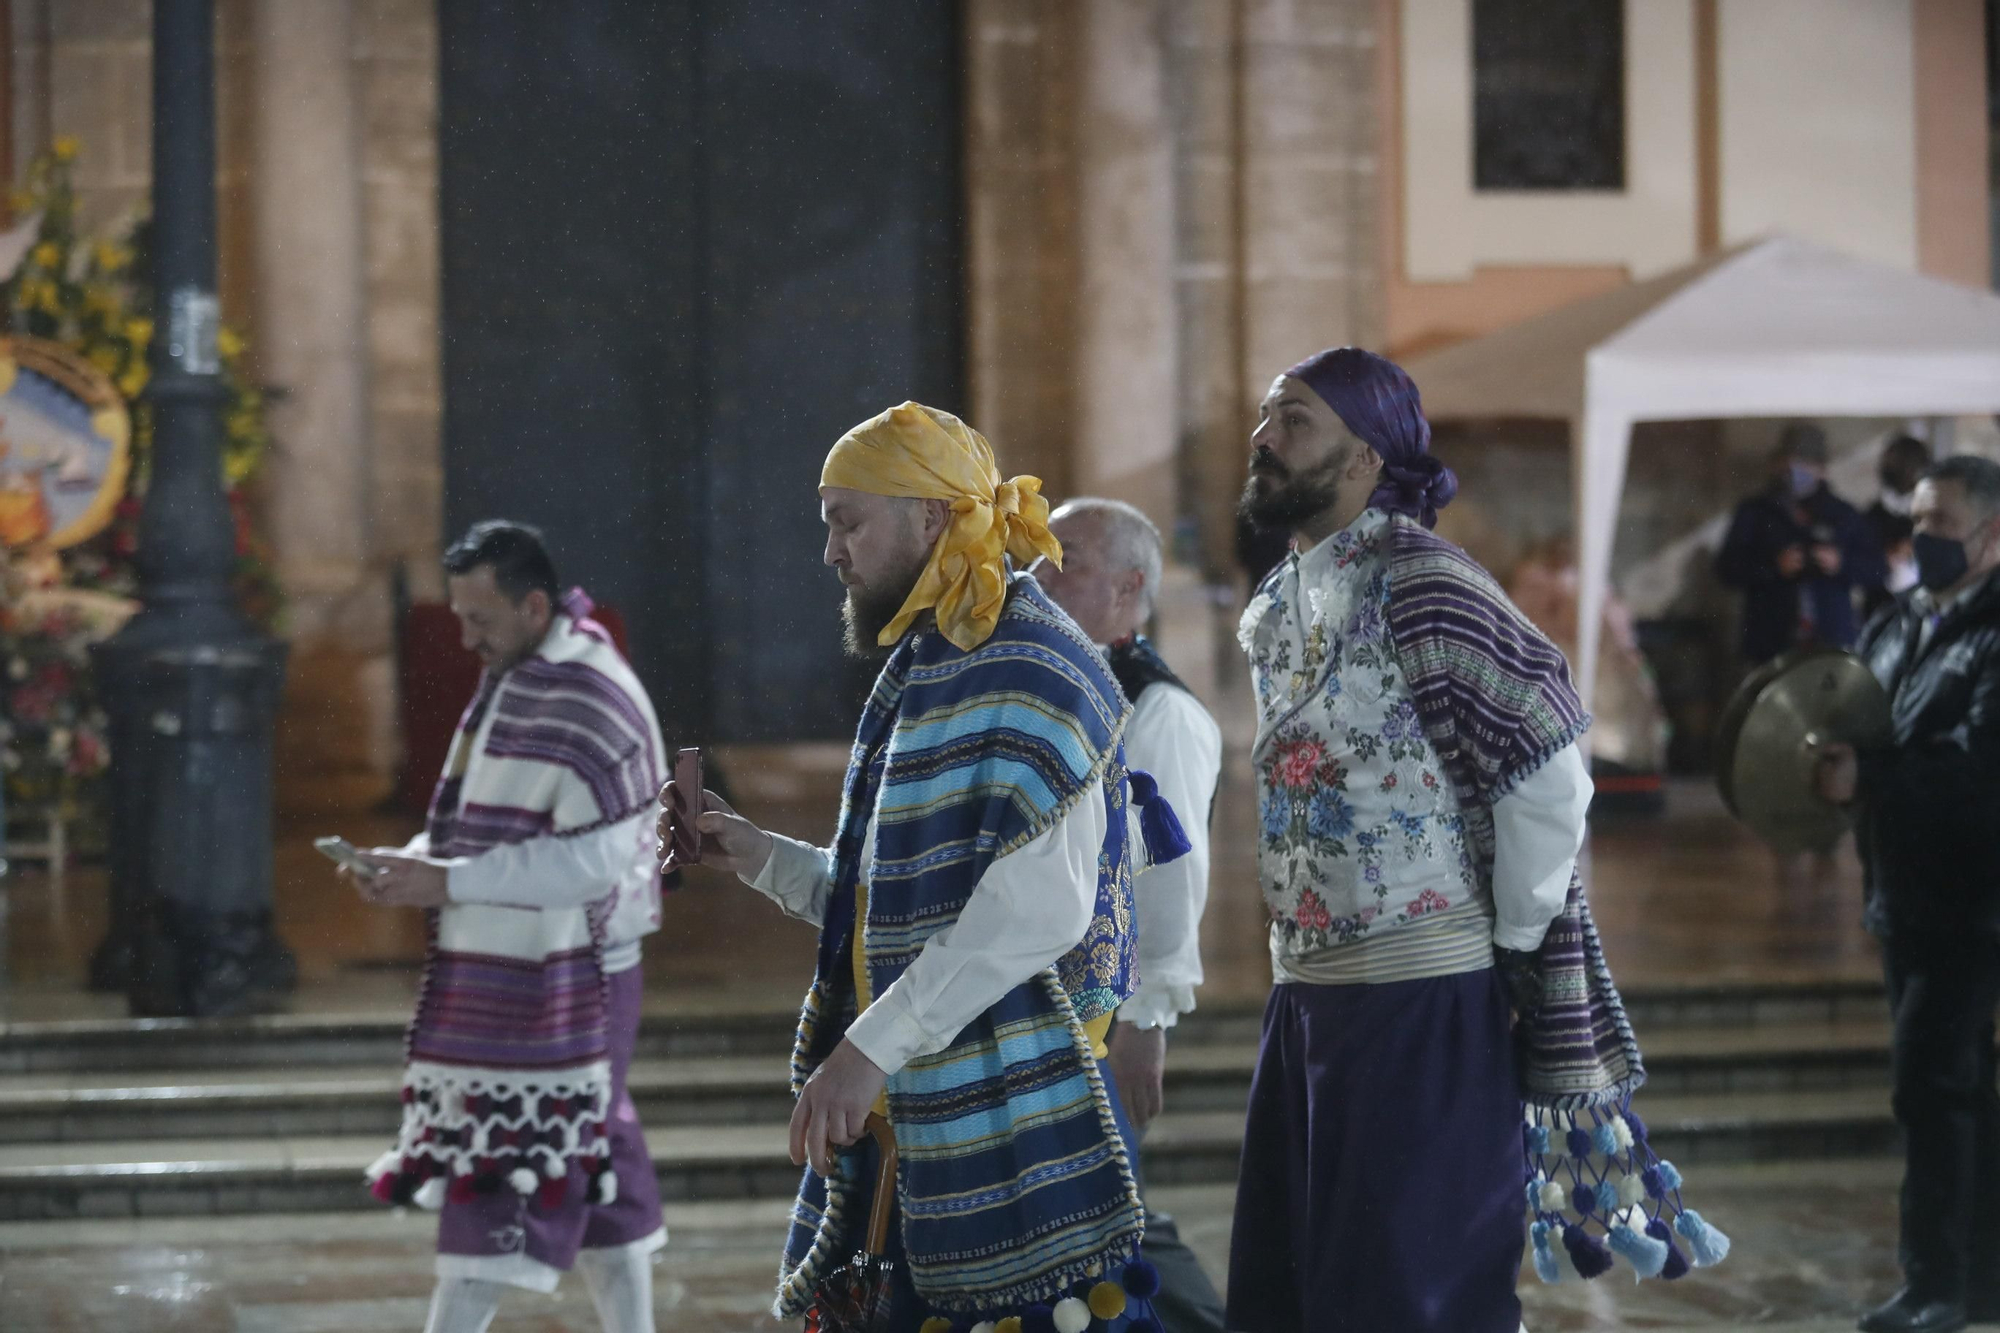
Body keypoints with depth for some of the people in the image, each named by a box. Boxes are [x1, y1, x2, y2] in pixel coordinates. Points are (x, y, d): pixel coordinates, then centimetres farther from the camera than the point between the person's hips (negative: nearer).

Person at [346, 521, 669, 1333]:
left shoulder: (593, 704, -18)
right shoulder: (514, 681, 12)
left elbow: (587, 861, -24)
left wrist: (445, 881, -24)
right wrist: (417, 862, 1)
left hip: (548, 986, -9)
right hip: (507, 975, 9)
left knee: (494, 1196, -6)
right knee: (597, 1185, 13)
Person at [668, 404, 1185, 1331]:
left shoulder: (1027, 670, -12)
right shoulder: (925, 671, 19)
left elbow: (1039, 905, -23)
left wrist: (873, 1047, -23)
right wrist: (762, 859, 11)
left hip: (1012, 1123, -9)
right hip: (907, 1117, 9)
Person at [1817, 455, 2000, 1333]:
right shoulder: (1891, 626, 12)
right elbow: (1861, 732, 12)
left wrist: (1869, 776, -33)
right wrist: (1831, 762, -10)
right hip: (1904, 891, 8)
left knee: (1930, 1083, -10)